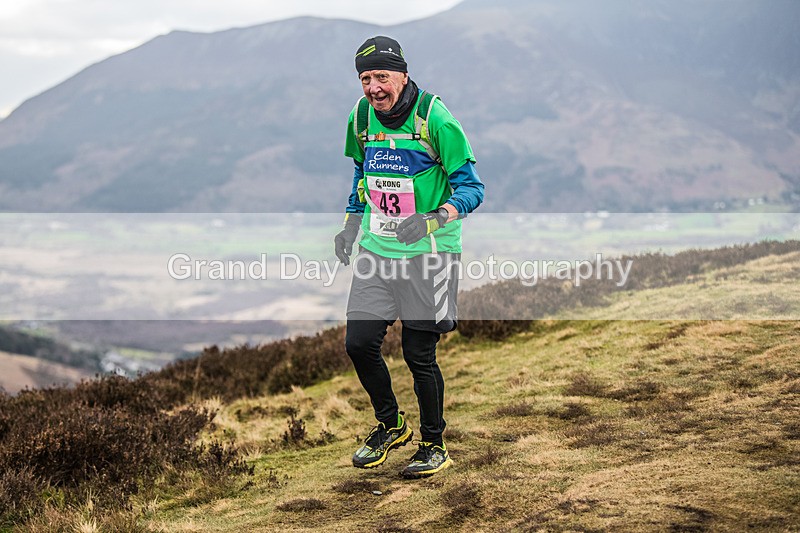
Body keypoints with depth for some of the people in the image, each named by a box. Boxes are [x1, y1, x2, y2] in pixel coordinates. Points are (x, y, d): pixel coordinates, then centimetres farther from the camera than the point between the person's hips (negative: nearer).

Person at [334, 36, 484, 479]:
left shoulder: (434, 118, -14)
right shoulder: (361, 117, 4)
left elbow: (471, 186, -12)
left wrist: (433, 219, -28)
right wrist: (350, 225, 17)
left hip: (427, 254, -5)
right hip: (375, 249, 5)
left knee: (419, 355, -1)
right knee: (359, 343, 1)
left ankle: (434, 445, 20)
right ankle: (389, 425, 26)